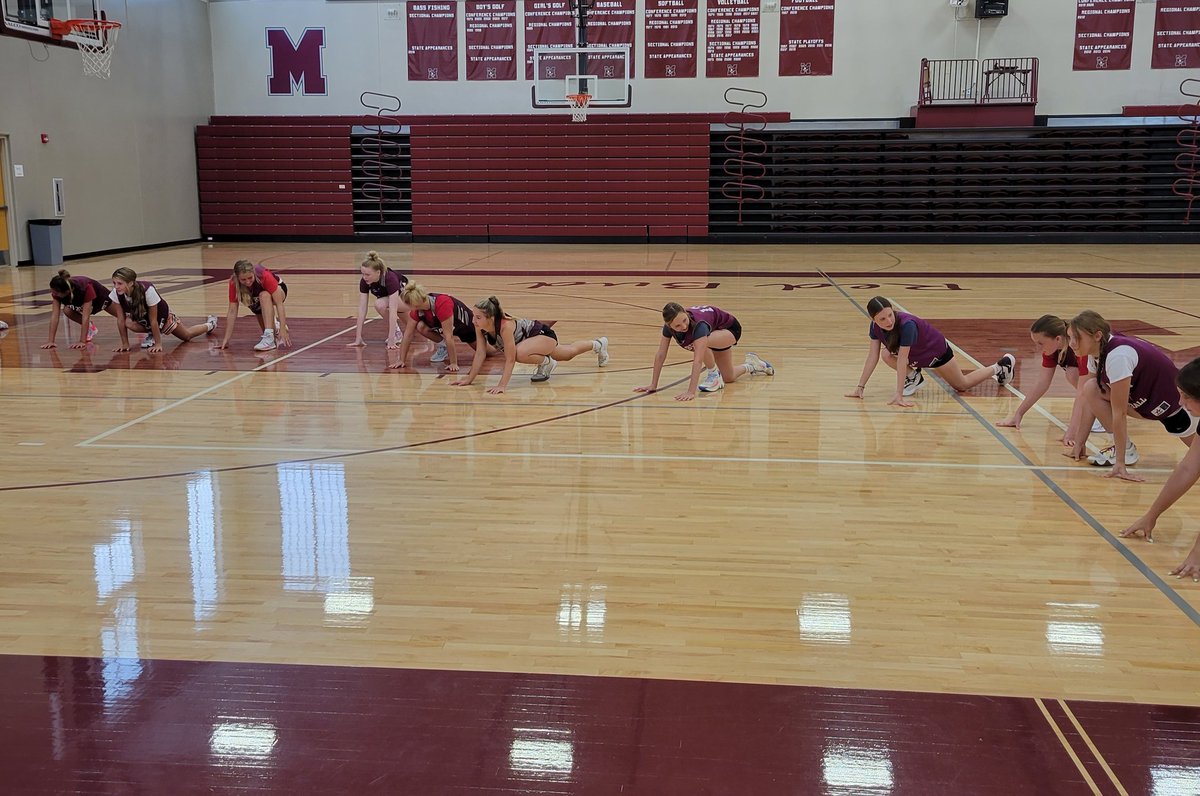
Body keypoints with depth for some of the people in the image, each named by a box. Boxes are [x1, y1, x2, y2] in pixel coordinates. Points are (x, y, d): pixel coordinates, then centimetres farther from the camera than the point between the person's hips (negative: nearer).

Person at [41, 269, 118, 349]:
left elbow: (85, 317, -47)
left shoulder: (85, 288, -49)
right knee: (67, 311, -25)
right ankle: (90, 327, 0)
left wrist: (82, 342, -48)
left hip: (100, 296, -3)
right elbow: (54, 316, -34)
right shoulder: (57, 291, -35)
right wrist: (51, 341, -39)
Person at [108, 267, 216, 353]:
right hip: (140, 317, 3)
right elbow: (121, 320, -21)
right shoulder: (115, 293, -30)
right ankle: (152, 333, 2)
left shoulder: (147, 290, -43)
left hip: (161, 314, -3)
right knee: (129, 323, -31)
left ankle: (209, 325, 49)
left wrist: (158, 344, -28)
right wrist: (125, 344, -21)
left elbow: (153, 320, -34)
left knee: (187, 336, 16)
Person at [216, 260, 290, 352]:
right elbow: (232, 312, -25)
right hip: (257, 301, 4)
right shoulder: (234, 283, -29)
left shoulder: (265, 276, -38)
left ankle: (269, 337, -36)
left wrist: (282, 329, -46)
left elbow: (279, 304, -38)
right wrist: (226, 339, -28)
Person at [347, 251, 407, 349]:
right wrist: (358, 339, -28)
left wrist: (391, 340, -47)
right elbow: (362, 310, -24)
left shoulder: (390, 279, -39)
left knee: (380, 305, -32)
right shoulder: (364, 281, -25)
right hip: (386, 298, 6)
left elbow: (393, 310, -43)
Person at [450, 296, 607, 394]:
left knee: (519, 353, -38)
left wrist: (502, 385, -49)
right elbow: (480, 353, -17)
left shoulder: (505, 325, -42)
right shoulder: (479, 325, -24)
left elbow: (510, 359, -42)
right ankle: (597, 344, 62)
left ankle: (546, 363, -4)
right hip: (530, 340, 7)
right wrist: (469, 379, -21)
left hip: (544, 334, -7)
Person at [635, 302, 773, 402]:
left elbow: (697, 360, -53)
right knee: (729, 378, 17)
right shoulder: (669, 326, -30)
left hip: (730, 328, -6)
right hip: (715, 334, 6)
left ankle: (714, 375, -12)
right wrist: (653, 386, -27)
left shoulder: (698, 324, -46)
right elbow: (660, 355, -24)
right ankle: (751, 365, 48)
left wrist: (691, 392, -60)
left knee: (701, 343, -38)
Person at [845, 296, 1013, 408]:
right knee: (887, 355, -23)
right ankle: (914, 377, 7)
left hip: (936, 351, -5)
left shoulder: (907, 324, -43)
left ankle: (998, 367, 39)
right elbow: (872, 356, -23)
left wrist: (899, 394, -46)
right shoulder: (875, 326, -26)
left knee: (963, 385, 13)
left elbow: (902, 360, -45)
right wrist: (860, 387, -27)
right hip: (915, 355, 5)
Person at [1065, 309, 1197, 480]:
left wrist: (1120, 464, -30)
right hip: (1144, 400, 8)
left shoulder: (1117, 356, -37)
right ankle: (1125, 449, -6)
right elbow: (1092, 401, -2)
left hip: (1176, 404, -8)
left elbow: (1119, 413, -34)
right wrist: (1080, 443, -2)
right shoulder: (1097, 351, -11)